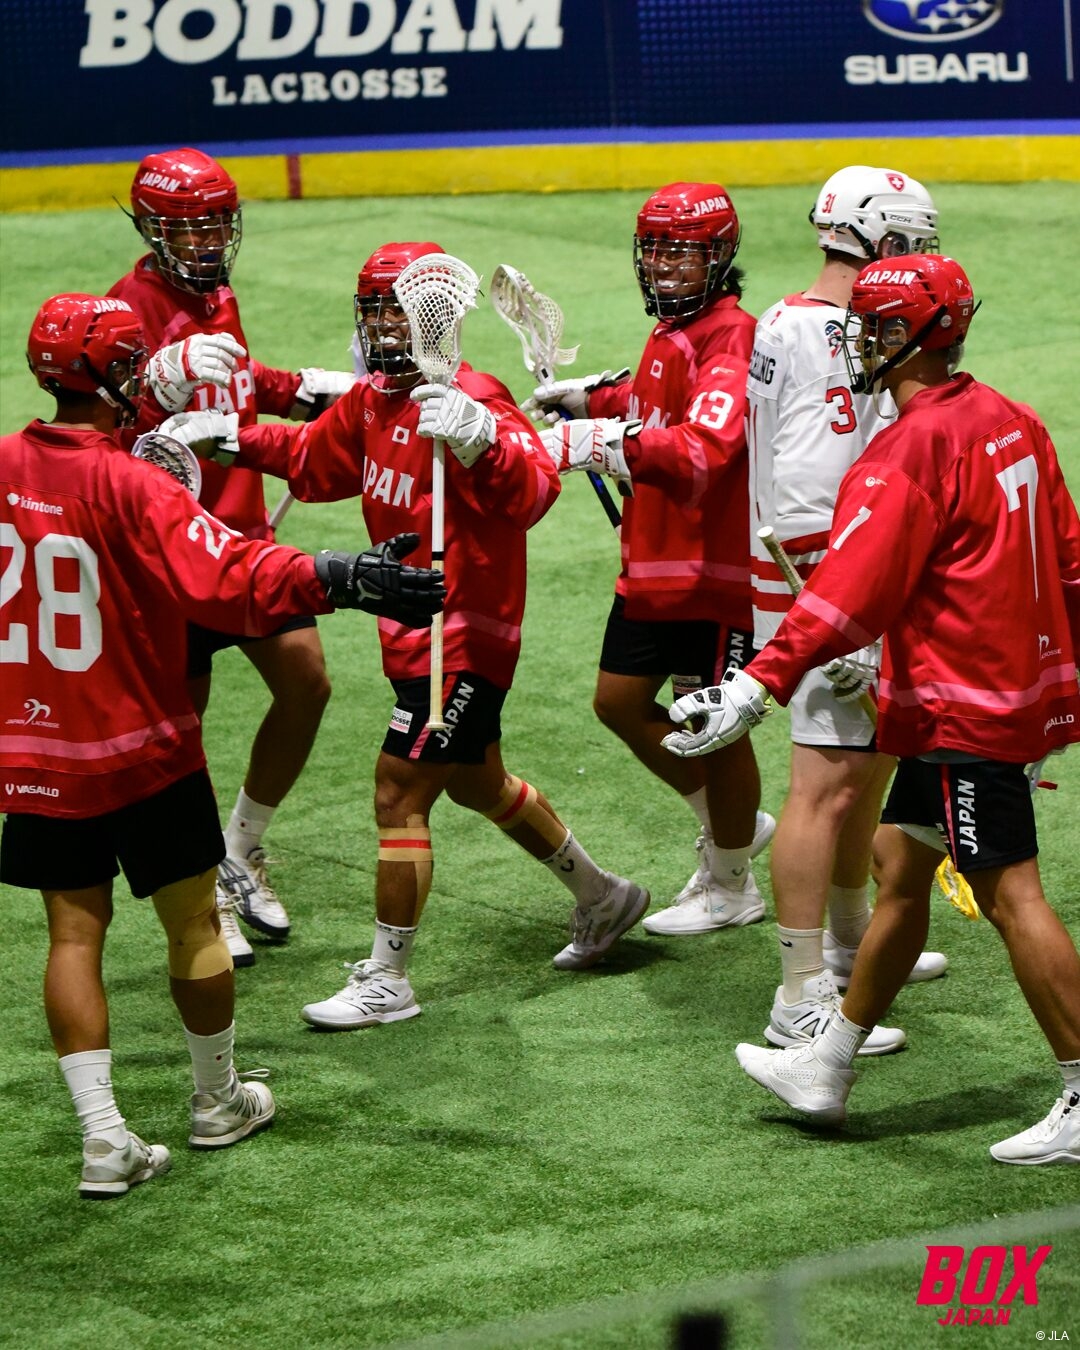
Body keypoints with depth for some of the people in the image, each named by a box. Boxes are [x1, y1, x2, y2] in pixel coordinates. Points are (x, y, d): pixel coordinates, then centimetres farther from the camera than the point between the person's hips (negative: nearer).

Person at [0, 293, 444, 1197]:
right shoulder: (130, 485, -22)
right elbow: (231, 579, -32)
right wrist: (340, 580, -35)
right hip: (142, 751, -5)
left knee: (75, 932, 8)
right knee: (193, 921, 13)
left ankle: (105, 1139, 3)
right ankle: (218, 1103, 29)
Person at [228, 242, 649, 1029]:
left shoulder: (471, 400, -21)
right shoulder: (372, 399, 5)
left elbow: (533, 491, -36)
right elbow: (314, 461, 23)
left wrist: (480, 442, -55)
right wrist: (230, 439, 12)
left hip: (465, 636, -10)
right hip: (414, 631, 10)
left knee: (399, 796, -8)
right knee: (478, 785, 24)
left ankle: (386, 980, 3)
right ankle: (603, 898, 43)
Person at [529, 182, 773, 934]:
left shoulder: (731, 337, -20)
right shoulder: (670, 330, 10)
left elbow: (703, 448, -36)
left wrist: (605, 441, -43)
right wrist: (591, 398, 20)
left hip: (714, 566, -10)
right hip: (652, 562, 10)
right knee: (621, 702, 15)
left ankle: (732, 889, 22)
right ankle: (735, 824, 34)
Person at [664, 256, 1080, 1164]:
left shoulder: (916, 446, -17)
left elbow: (853, 587, -24)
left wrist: (763, 684, -27)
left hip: (966, 705, -10)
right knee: (900, 862, 16)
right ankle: (830, 1066, 25)